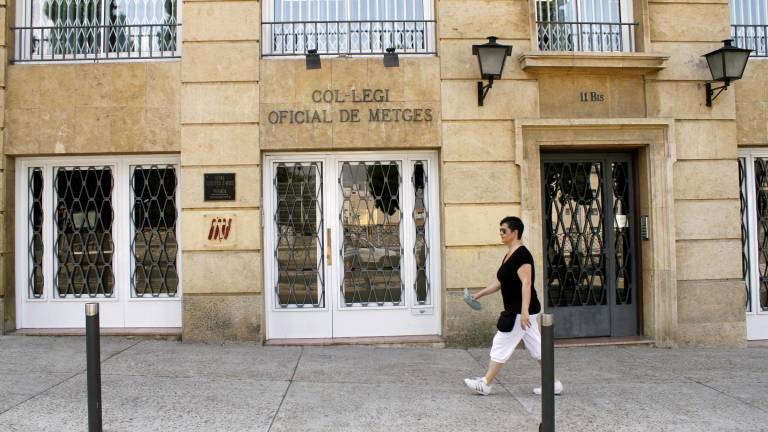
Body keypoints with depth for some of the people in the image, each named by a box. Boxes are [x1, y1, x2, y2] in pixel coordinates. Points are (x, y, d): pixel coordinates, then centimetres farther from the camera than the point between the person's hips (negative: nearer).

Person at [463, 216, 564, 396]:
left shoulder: (521, 255, -17)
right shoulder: (509, 255, 14)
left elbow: (526, 283, -25)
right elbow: (500, 282, 22)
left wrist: (524, 311, -31)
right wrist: (479, 294, 19)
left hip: (520, 312, -10)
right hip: (517, 311, 10)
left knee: (501, 346, -1)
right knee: (536, 347, 13)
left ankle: (486, 384, 9)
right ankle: (553, 384, 19)